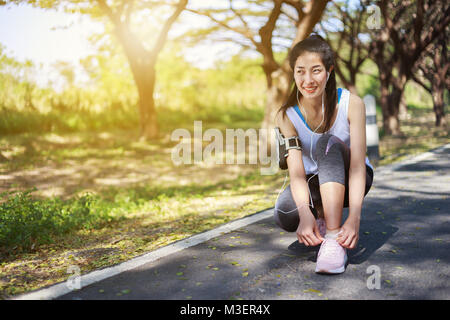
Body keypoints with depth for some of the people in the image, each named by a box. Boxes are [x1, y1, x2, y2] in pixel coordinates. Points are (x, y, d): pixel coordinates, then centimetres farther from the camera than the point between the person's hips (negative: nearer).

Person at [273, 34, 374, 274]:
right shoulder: (286, 116, -17)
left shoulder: (351, 104, -20)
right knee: (284, 215, -32)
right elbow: (296, 172, -26)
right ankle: (321, 214, 4)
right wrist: (305, 214, -45)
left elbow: (357, 165, -27)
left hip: (347, 180, -1)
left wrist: (354, 217, -40)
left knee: (329, 143, -34)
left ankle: (334, 239, -37)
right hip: (313, 183, 1)